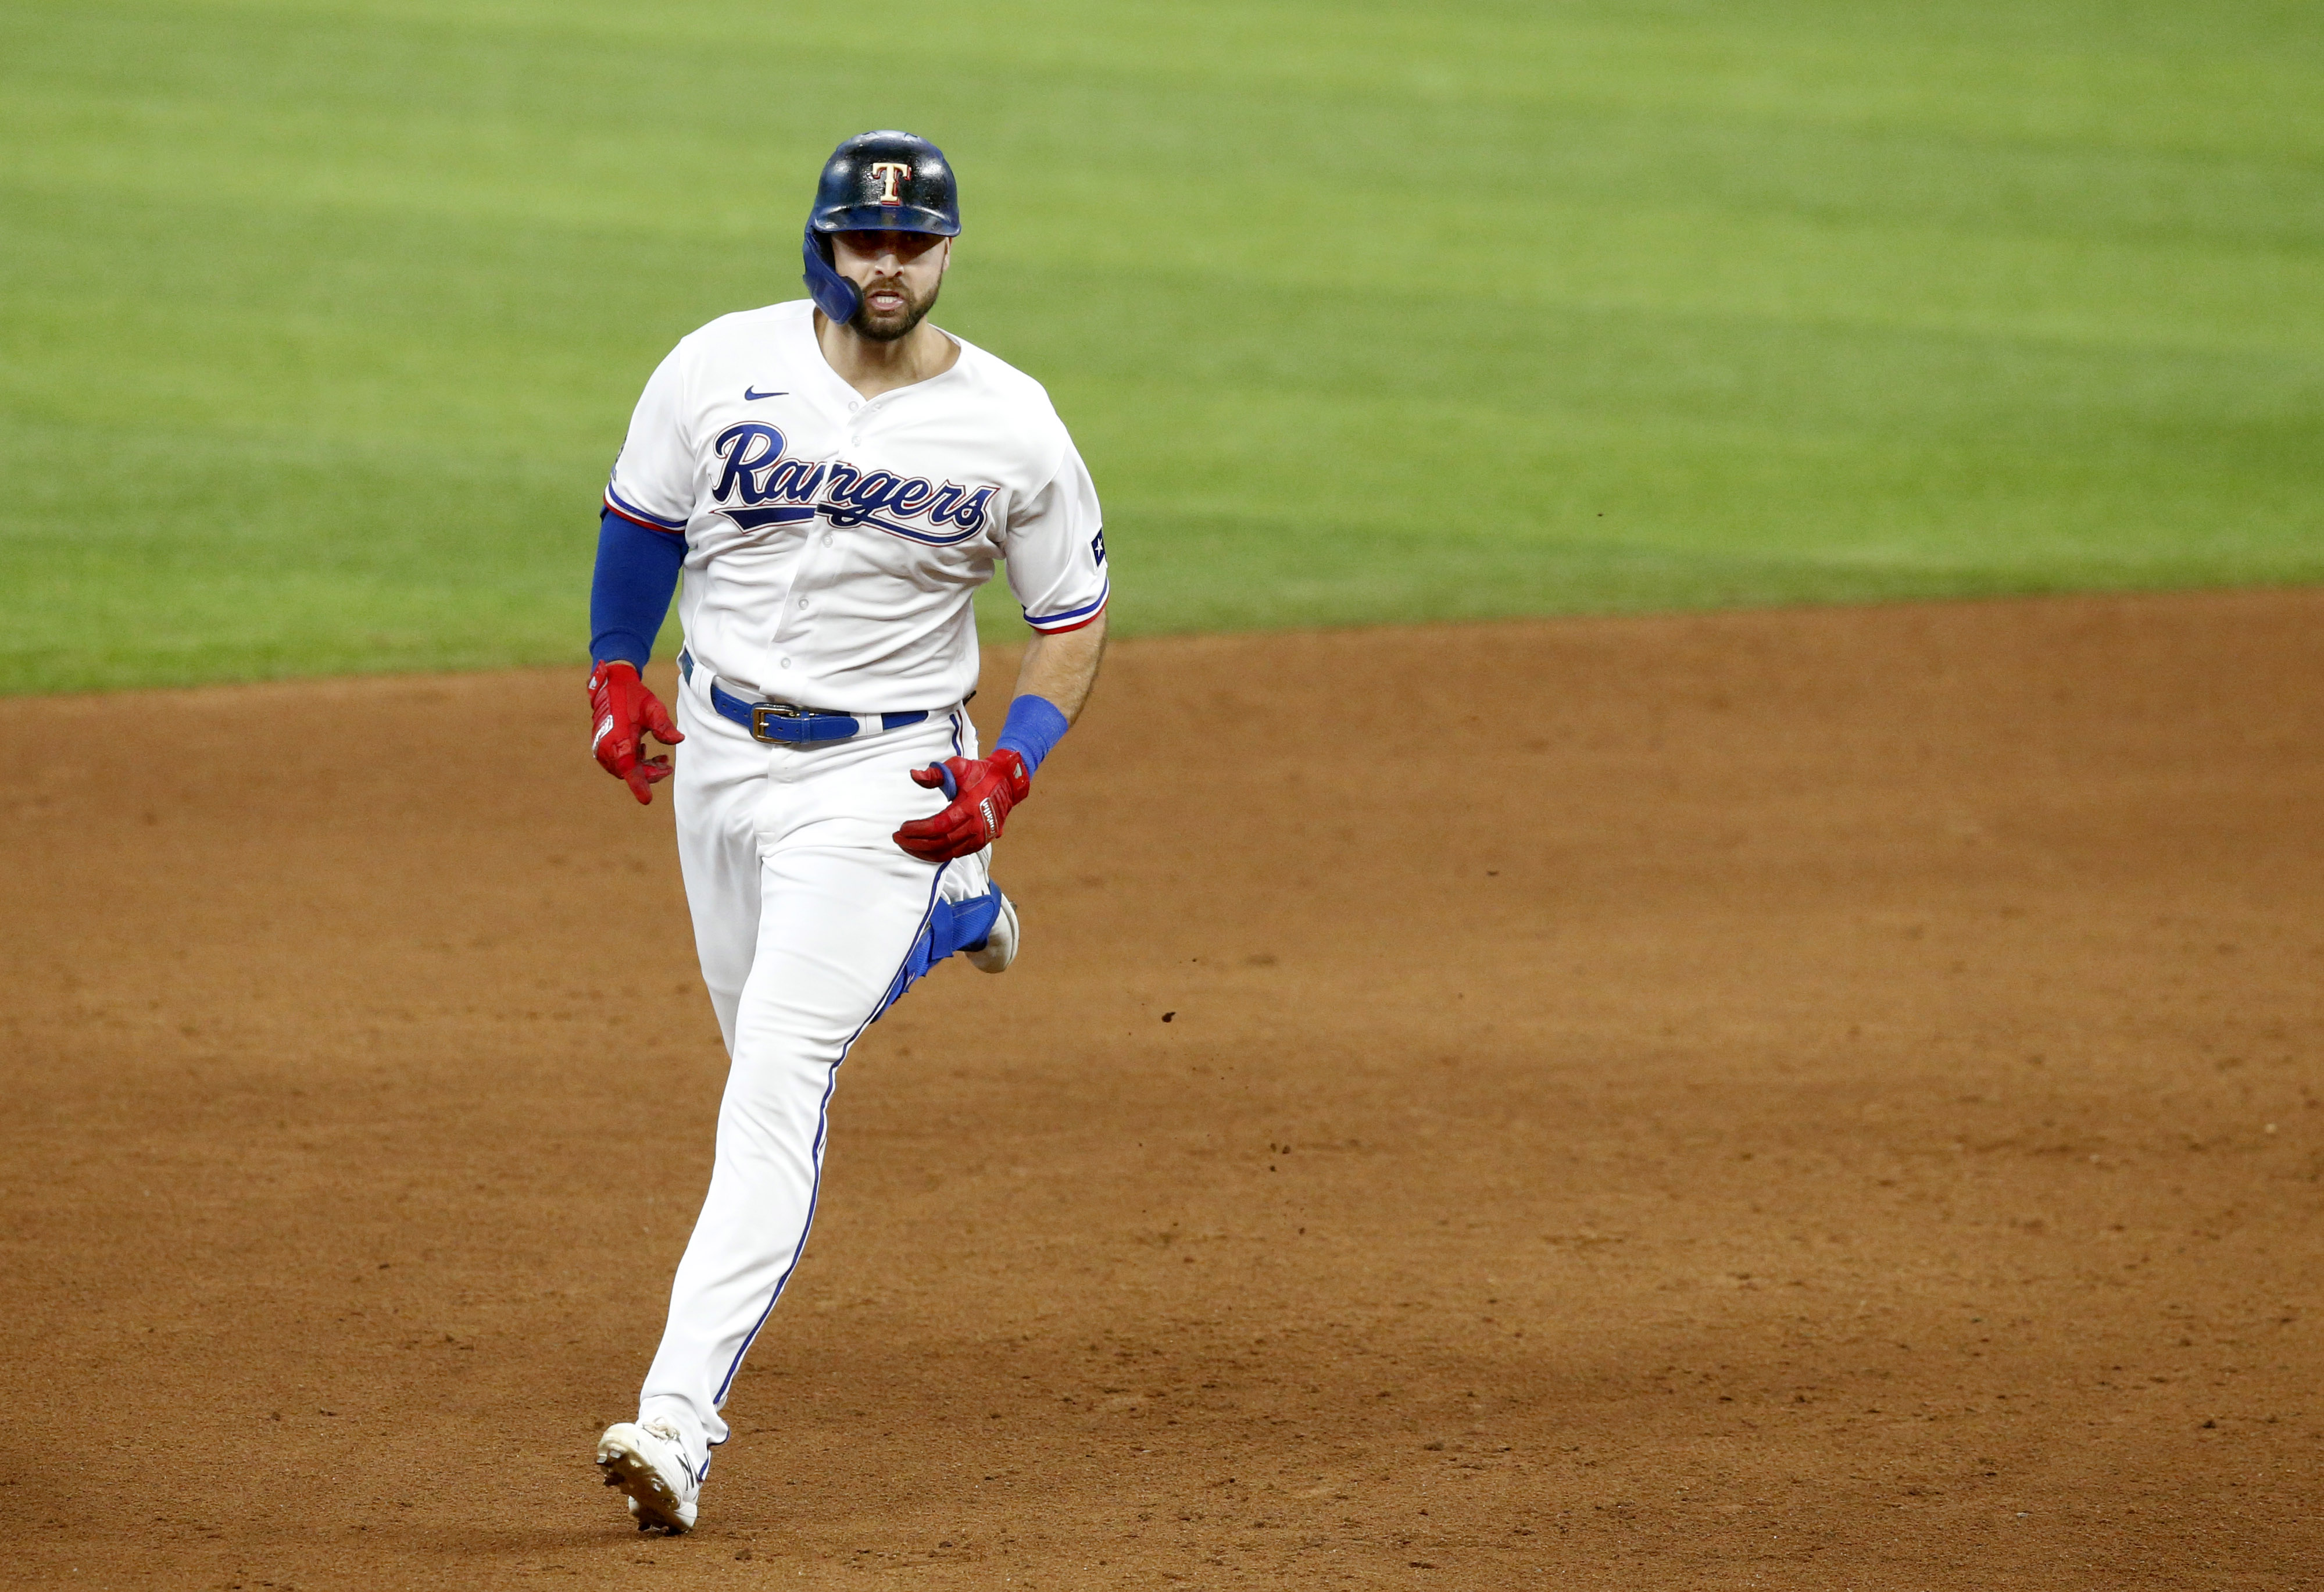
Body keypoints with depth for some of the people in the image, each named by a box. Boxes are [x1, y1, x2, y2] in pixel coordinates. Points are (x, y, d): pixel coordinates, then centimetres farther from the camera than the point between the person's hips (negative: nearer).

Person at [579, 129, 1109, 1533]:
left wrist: (1011, 769, -14)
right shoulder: (721, 368, -7)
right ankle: (947, 913, 50)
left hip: (881, 773, -4)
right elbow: (643, 518, 10)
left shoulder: (1014, 428, -11)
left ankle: (681, 1417, -21)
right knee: (764, 1034, 19)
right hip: (720, 746, 4)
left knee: (781, 1073, -16)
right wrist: (617, 673, 1)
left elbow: (1076, 616, -1)